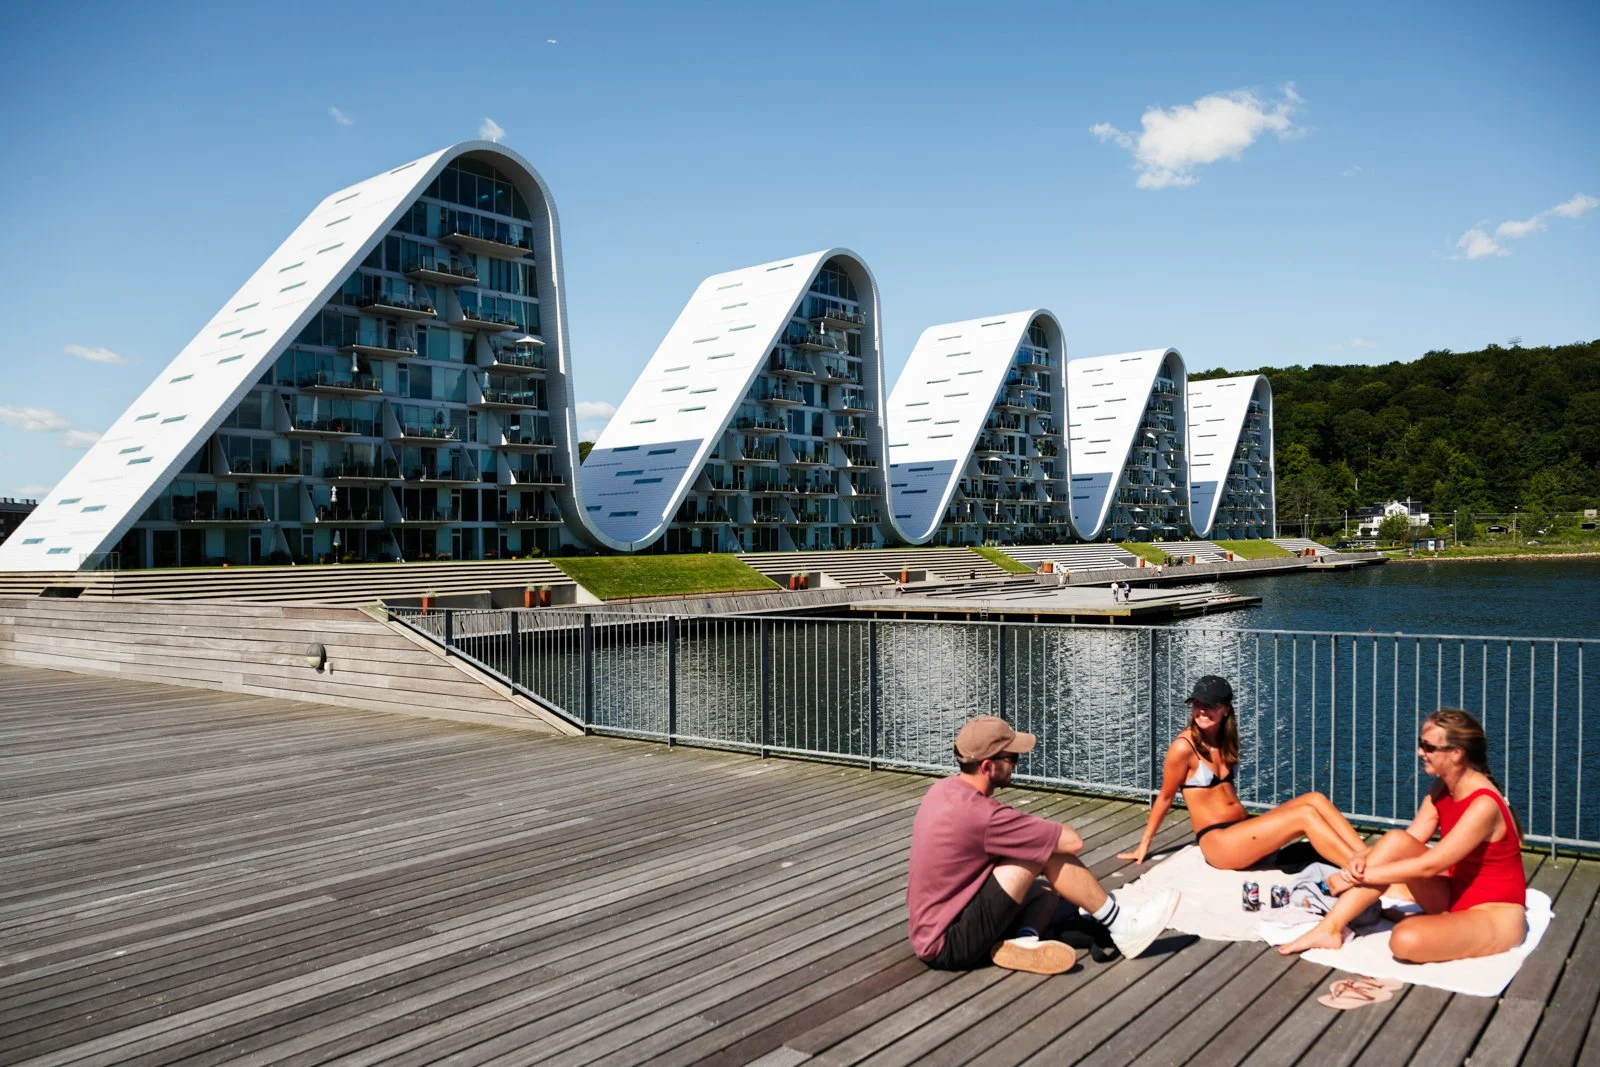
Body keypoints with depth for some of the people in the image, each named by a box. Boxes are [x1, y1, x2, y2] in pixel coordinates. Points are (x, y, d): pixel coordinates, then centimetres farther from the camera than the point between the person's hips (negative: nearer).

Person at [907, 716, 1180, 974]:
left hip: (934, 927, 9)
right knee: (1049, 850, -13)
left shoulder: (945, 790, 2)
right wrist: (1045, 832, 5)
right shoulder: (979, 814, -25)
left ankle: (1023, 940, -10)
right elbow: (1073, 841, -16)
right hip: (949, 945, -9)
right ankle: (1123, 927, 0)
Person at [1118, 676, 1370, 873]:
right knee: (1304, 815, -22)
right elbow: (1165, 798, -4)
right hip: (1217, 842, -8)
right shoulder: (1184, 747, -12)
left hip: (1244, 827, 8)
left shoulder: (1225, 739, 11)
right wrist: (1144, 844, 3)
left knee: (1315, 799, -11)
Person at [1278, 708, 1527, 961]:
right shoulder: (1442, 788, 1)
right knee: (1396, 840, -18)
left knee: (1406, 939, -37)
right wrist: (1363, 860, -20)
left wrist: (1362, 875, -21)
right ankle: (1329, 929, -17)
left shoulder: (1484, 805, -26)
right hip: (1454, 897, 8)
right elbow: (1409, 841, -1)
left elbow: (1428, 866, -27)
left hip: (1495, 916, -8)